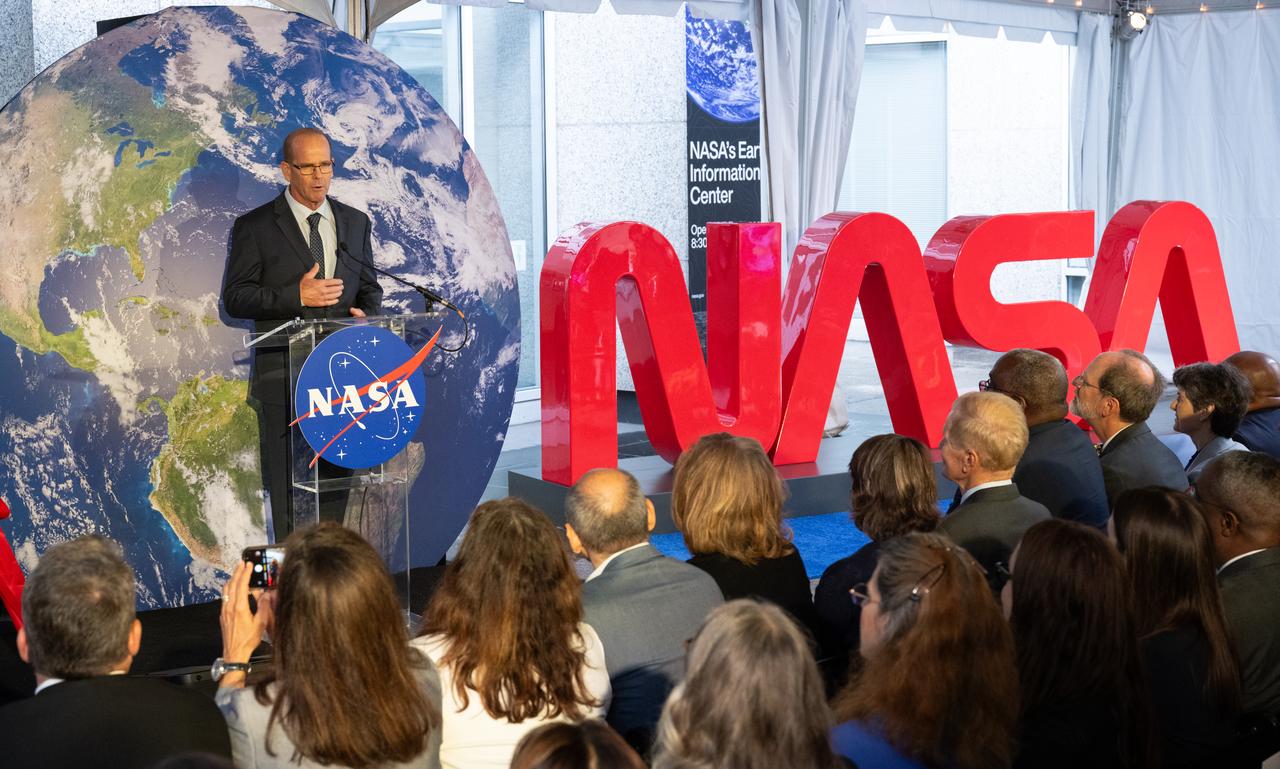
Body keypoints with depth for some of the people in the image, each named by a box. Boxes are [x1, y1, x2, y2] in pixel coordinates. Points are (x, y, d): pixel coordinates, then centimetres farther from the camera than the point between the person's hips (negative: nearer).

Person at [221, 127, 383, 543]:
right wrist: (296, 296, -16)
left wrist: (366, 314, -3)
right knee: (290, 488, -2)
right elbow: (235, 298, -3)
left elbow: (370, 287, 21)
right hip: (284, 376, -3)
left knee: (338, 481, 3)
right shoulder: (254, 227, 1)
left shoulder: (355, 223, 14)